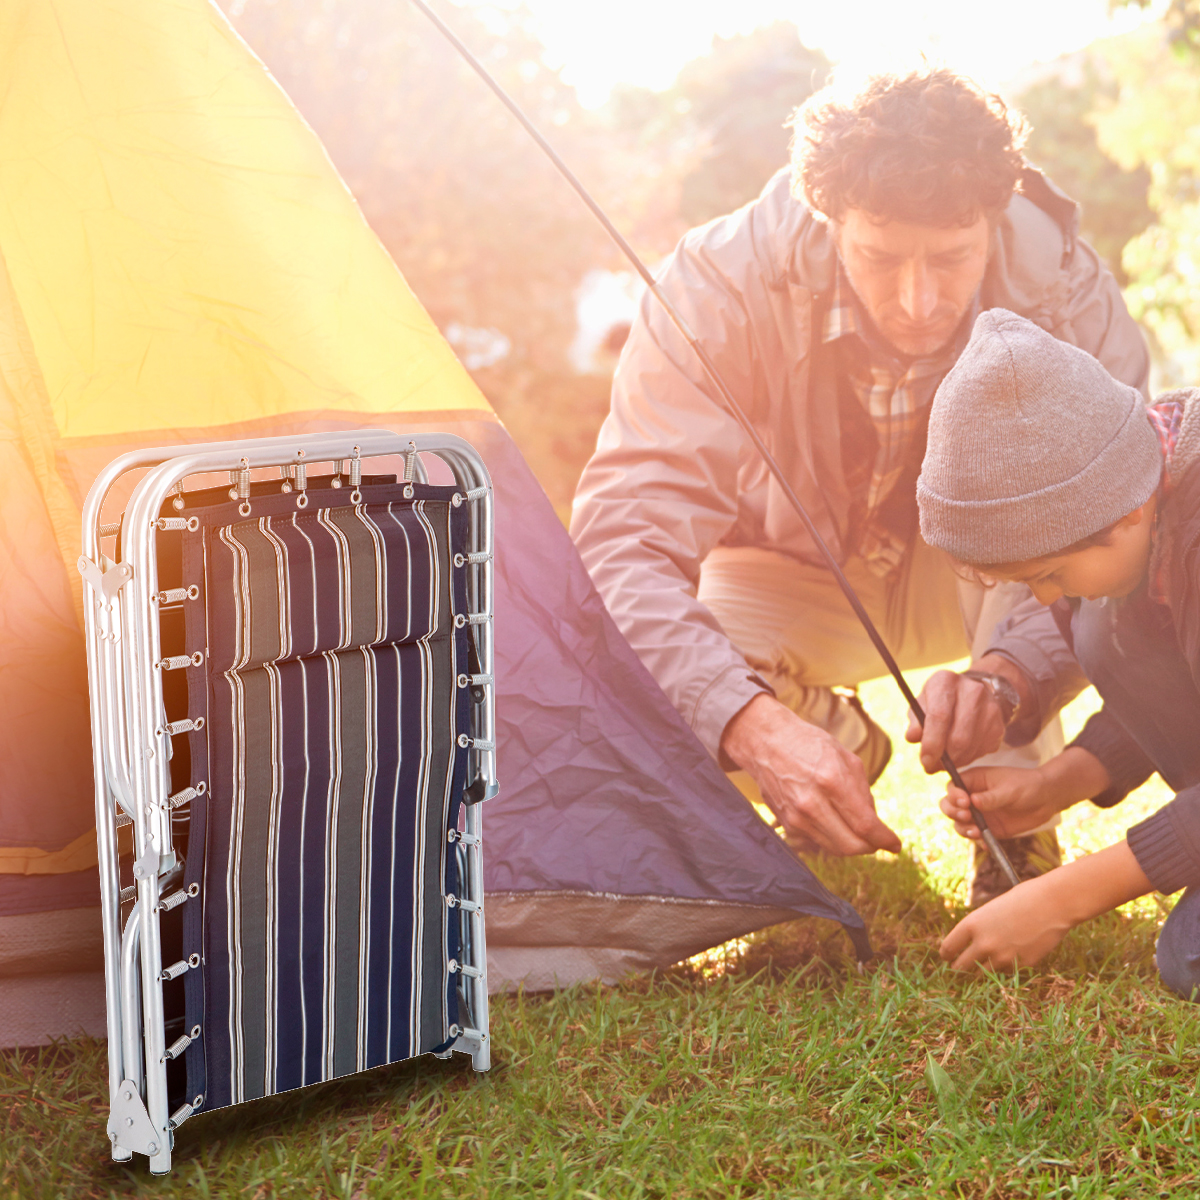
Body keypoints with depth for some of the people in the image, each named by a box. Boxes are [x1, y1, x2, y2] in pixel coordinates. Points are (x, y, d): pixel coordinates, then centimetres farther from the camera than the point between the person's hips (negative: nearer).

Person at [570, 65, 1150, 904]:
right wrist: (757, 726, -55)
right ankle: (846, 746, 4)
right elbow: (622, 536, -38)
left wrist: (1006, 674, -50)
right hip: (791, 579, 0)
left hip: (975, 578, 0)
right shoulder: (724, 285, -33)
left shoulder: (1067, 292, -29)